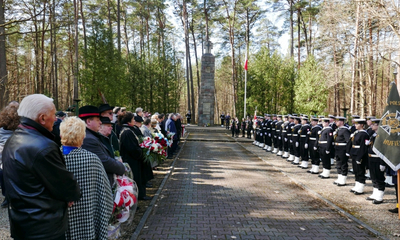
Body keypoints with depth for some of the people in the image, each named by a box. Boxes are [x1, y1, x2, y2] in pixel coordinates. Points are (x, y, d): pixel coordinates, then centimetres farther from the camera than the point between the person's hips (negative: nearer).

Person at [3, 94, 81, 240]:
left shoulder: (12, 141, 3)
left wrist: (68, 194, 2)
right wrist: (74, 194, 3)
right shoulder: (42, 147, -28)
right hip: (44, 228, -8)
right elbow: (67, 186, -20)